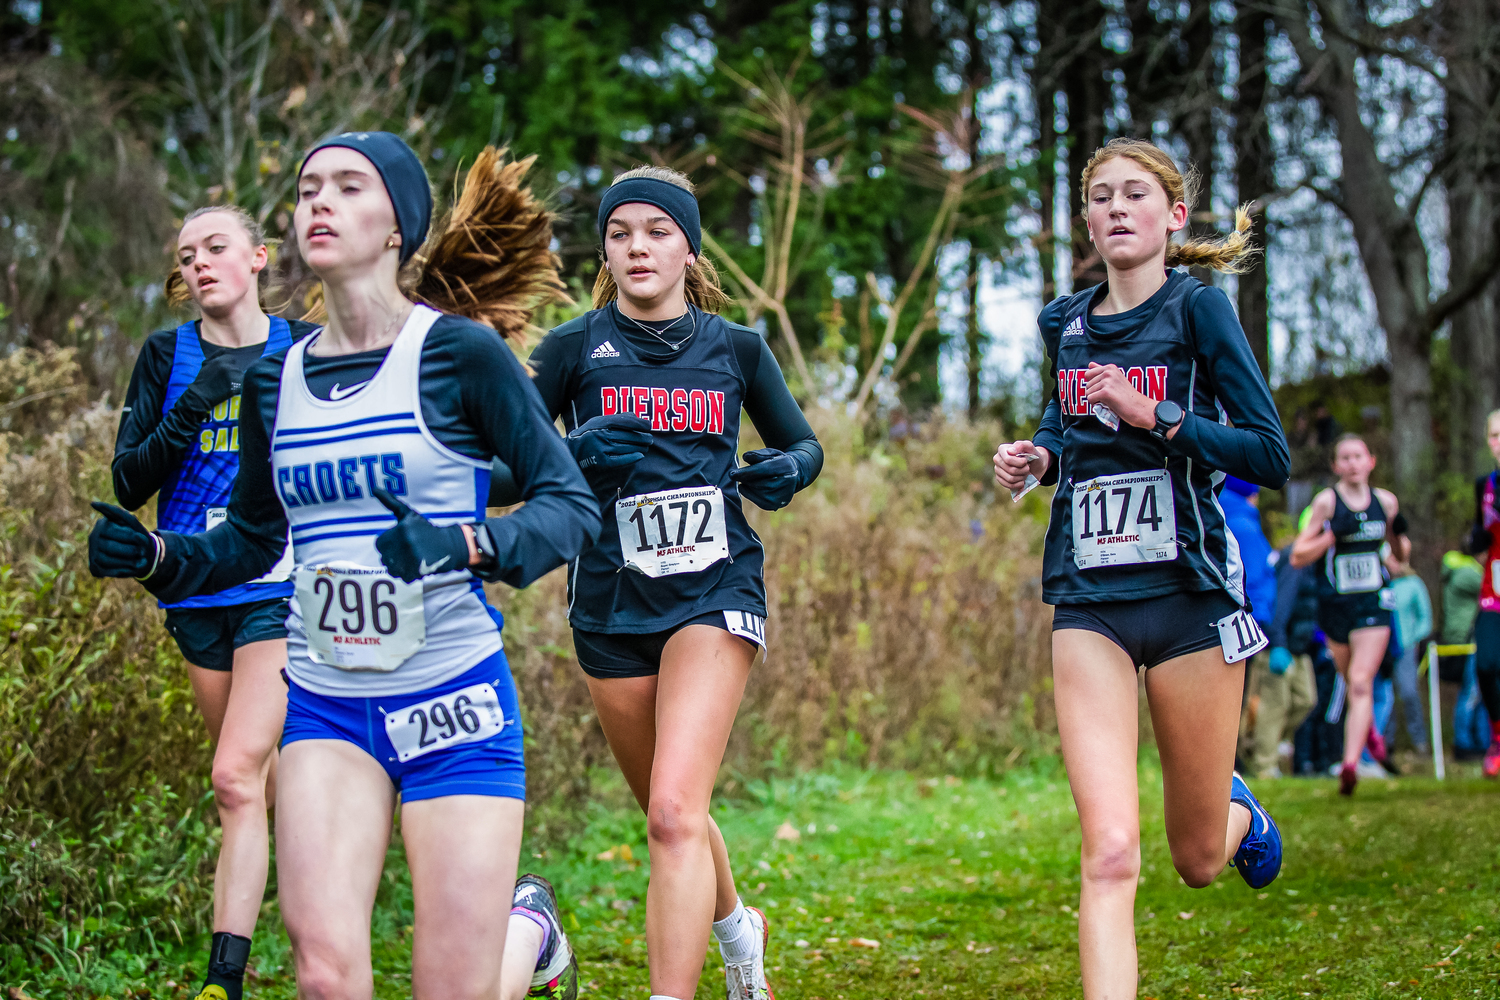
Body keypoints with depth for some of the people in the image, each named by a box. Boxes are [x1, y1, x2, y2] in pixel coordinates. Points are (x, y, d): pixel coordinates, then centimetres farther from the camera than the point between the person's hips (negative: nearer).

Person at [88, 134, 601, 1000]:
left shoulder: (461, 352, -7)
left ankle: (529, 924, 33)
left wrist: (464, 544, -26)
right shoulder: (276, 379, 8)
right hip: (324, 703, 4)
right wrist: (151, 556, -1)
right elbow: (251, 541, 19)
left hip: (452, 699, -3)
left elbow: (572, 504, -8)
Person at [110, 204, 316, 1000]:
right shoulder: (167, 357, 6)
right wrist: (188, 413, -14)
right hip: (197, 586, 4)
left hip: (282, 585, -4)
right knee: (268, 782, 13)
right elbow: (128, 482, 0)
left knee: (237, 779, -16)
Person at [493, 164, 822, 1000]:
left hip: (716, 592, -2)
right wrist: (567, 454, -23)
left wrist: (786, 471, -5)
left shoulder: (736, 348, 5)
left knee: (676, 812, -19)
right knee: (671, 814, 17)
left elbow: (803, 443, 18)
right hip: (612, 604, 2)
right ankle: (736, 924, 46)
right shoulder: (576, 348, 2)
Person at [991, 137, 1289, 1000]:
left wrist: (1154, 416, -20)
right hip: (1089, 600, 3)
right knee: (1110, 850, -14)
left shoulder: (1198, 309, -5)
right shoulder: (1066, 325, 9)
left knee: (1199, 859, 12)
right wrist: (1039, 456, 7)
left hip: (1191, 592, -3)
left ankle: (1240, 813, 47)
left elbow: (1272, 456, -11)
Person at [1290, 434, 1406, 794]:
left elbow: (1398, 554, 18)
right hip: (1335, 603, 0)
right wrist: (1332, 536, -17)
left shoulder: (1386, 501, 4)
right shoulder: (1327, 501, -4)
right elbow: (1298, 556, -4)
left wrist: (1400, 544, -5)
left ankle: (1350, 764, -18)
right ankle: (1369, 731, 46)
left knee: (1361, 683, -12)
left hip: (1374, 602, 0)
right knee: (1352, 682, 15)